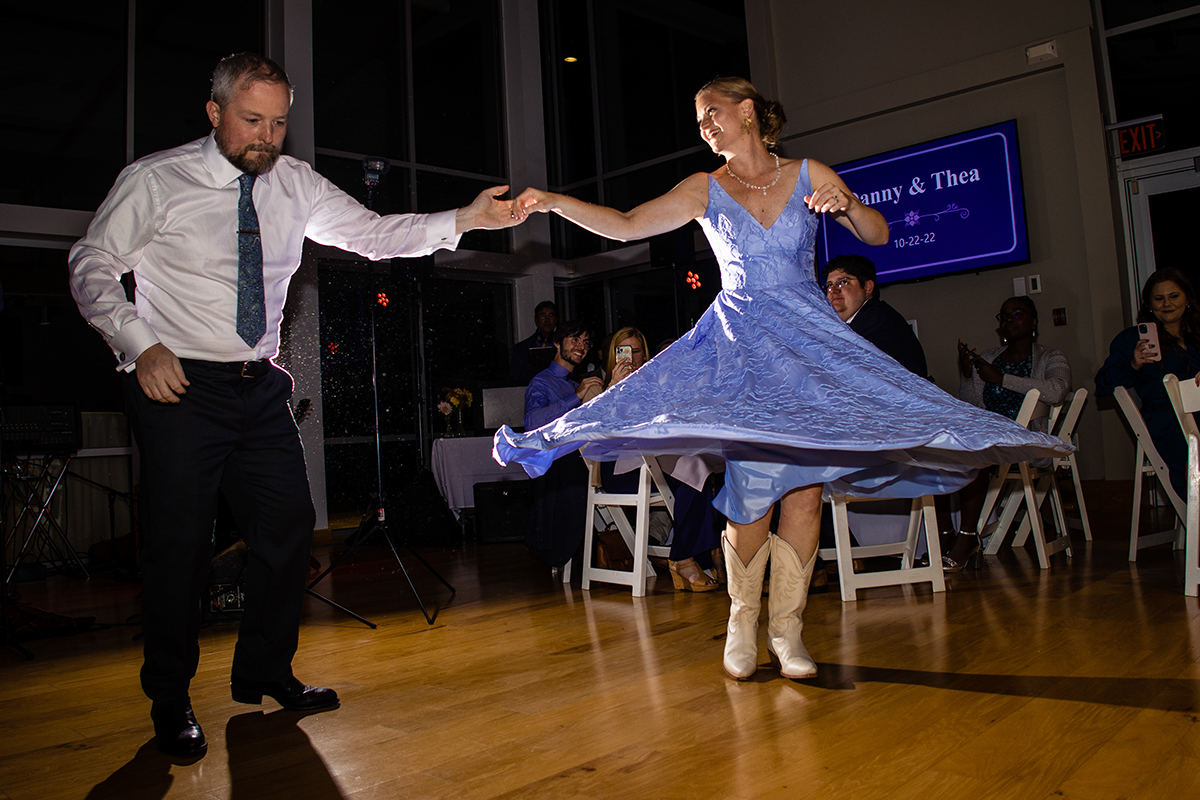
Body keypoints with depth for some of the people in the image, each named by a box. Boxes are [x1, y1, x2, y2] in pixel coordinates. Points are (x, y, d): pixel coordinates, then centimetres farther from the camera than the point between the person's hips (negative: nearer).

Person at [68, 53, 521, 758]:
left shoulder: (294, 184, 5)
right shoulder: (157, 180, -4)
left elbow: (372, 233, -2)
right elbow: (93, 265, 0)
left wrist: (465, 219, -16)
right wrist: (141, 345, -15)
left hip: (262, 385, 4)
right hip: (180, 382, -4)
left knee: (290, 523, 4)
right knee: (180, 541, -2)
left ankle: (265, 673, 24)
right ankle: (171, 702, 17)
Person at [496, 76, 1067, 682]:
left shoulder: (808, 175, 8)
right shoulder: (704, 190, 7)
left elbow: (878, 234, 11)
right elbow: (625, 225, 0)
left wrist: (846, 205, -10)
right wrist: (553, 202, -10)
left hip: (811, 341, 1)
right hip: (740, 345, -1)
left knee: (805, 486, -5)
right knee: (752, 489, -10)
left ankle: (786, 628, 7)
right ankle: (742, 621, 9)